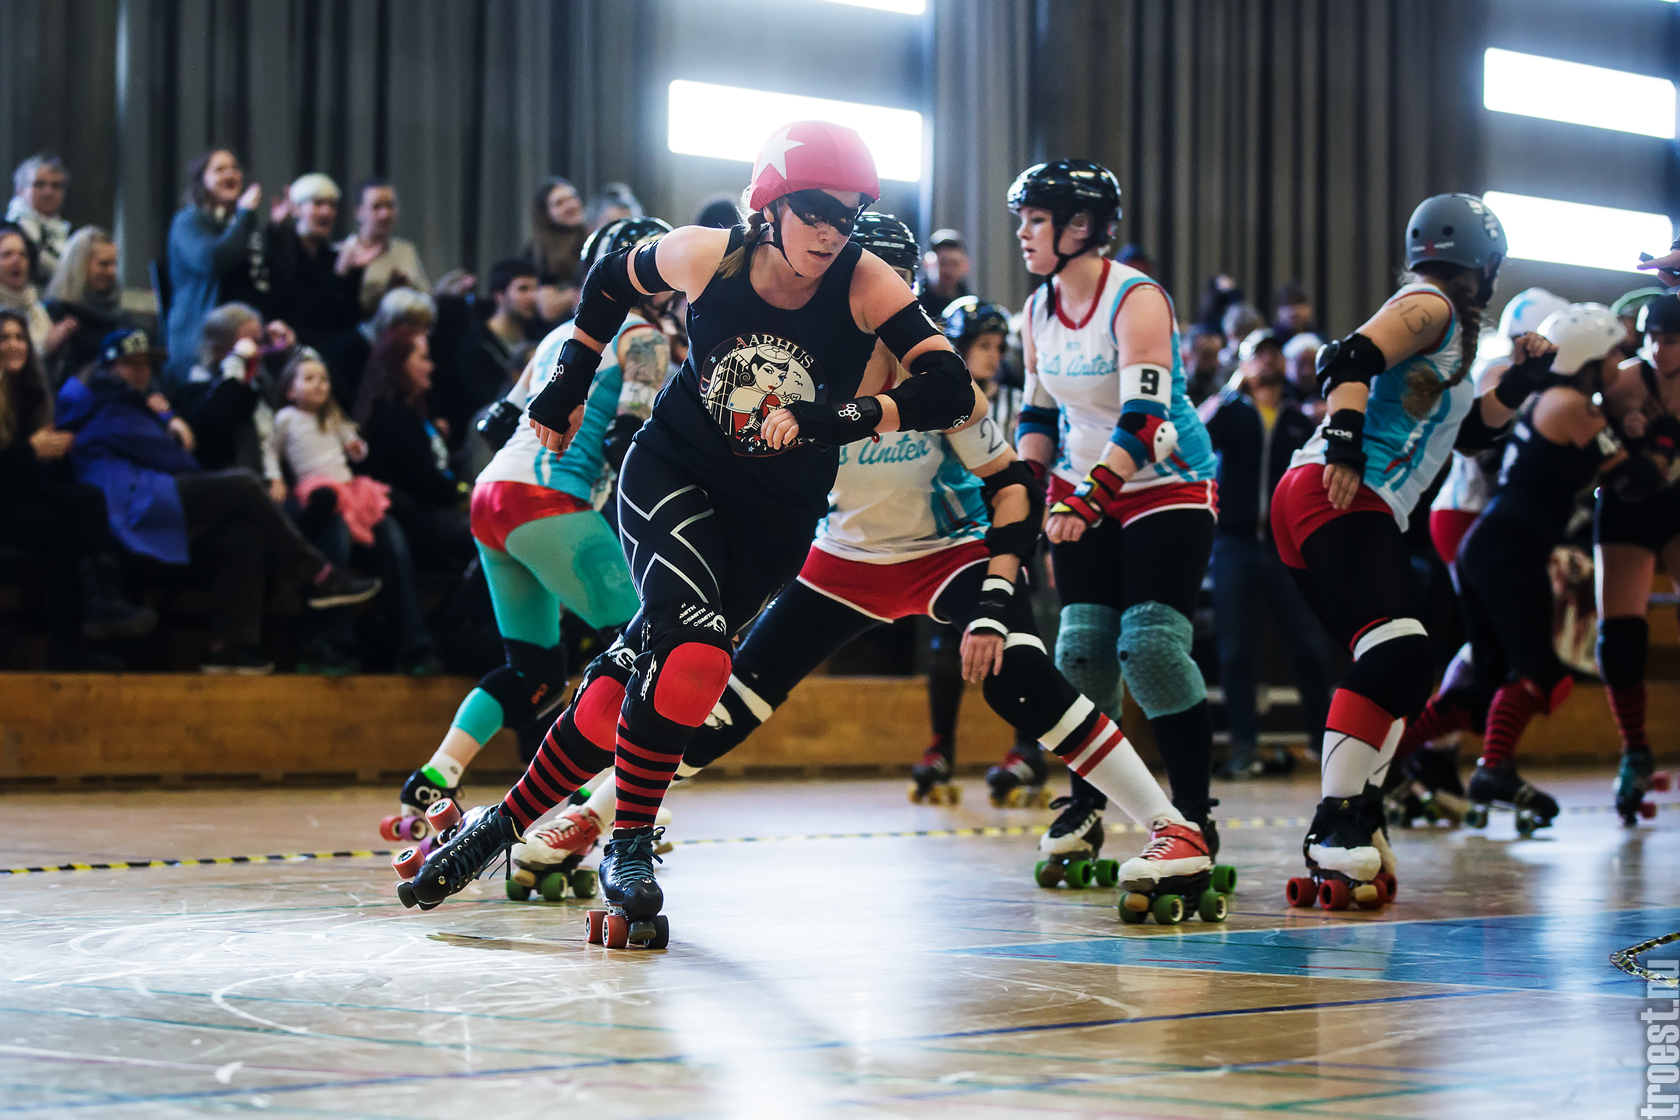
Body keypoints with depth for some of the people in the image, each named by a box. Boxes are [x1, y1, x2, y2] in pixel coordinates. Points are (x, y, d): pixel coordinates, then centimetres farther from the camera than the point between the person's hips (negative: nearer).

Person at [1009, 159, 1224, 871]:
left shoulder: (1137, 299, -21)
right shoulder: (1037, 311, 2)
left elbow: (1143, 416, -31)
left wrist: (1090, 495, -41)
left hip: (1167, 488, -6)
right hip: (1085, 491, 6)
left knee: (1151, 644, -17)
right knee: (1082, 645, 0)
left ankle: (1194, 812, -8)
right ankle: (1084, 804, 14)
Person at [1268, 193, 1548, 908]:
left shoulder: (1451, 333, 29)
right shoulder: (1429, 306, -1)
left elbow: (1472, 433, 34)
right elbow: (1349, 359, -16)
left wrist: (1520, 381, 20)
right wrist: (1344, 447, -28)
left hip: (1362, 513, 11)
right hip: (1337, 497, -11)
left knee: (1401, 671, 12)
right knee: (1397, 653, -24)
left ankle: (1356, 824, 12)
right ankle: (1335, 826, -29)